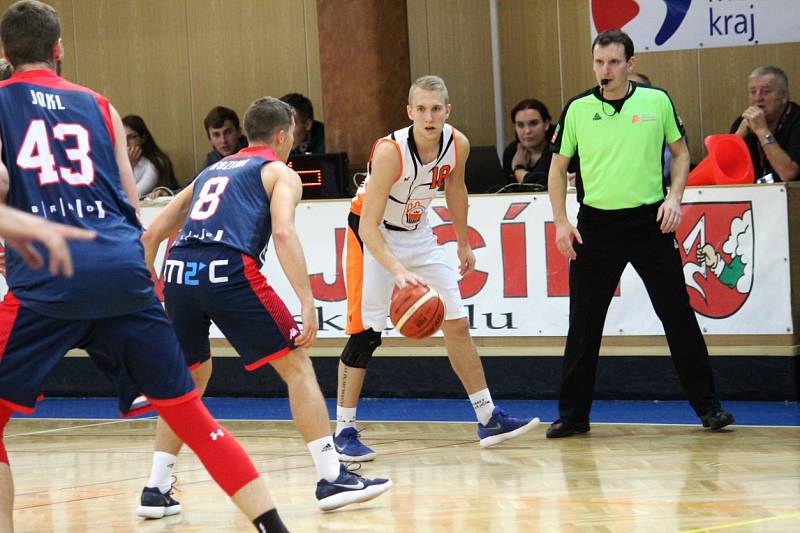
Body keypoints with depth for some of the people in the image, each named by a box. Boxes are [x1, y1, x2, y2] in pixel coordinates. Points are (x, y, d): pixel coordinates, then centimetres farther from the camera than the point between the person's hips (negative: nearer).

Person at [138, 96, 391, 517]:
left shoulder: (211, 172, 33)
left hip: (179, 273, 6)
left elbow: (151, 235, 29)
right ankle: (332, 478, 0)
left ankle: (155, 490, 16)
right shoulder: (280, 172, 15)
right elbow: (283, 232, -6)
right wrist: (308, 303, -11)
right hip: (229, 271, -6)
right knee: (297, 366, 5)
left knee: (190, 380, 23)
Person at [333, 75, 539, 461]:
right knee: (366, 332, -11)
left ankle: (488, 419, 14)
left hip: (418, 235, 6)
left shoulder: (457, 145, -15)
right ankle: (343, 432, -2)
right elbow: (369, 226, -34)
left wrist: (463, 243, 17)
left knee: (457, 324, 6)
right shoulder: (390, 152, -33)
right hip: (372, 236, -6)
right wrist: (398, 272, -47)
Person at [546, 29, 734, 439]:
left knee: (678, 314, 0)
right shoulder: (577, 110, 1)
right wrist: (561, 222, 1)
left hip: (650, 222, -1)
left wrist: (674, 198, -5)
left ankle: (708, 407, 9)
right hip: (596, 225, 1)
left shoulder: (657, 101, 0)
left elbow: (680, 152, 10)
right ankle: (573, 415, 12)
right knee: (583, 324, 2)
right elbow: (558, 167, 9)